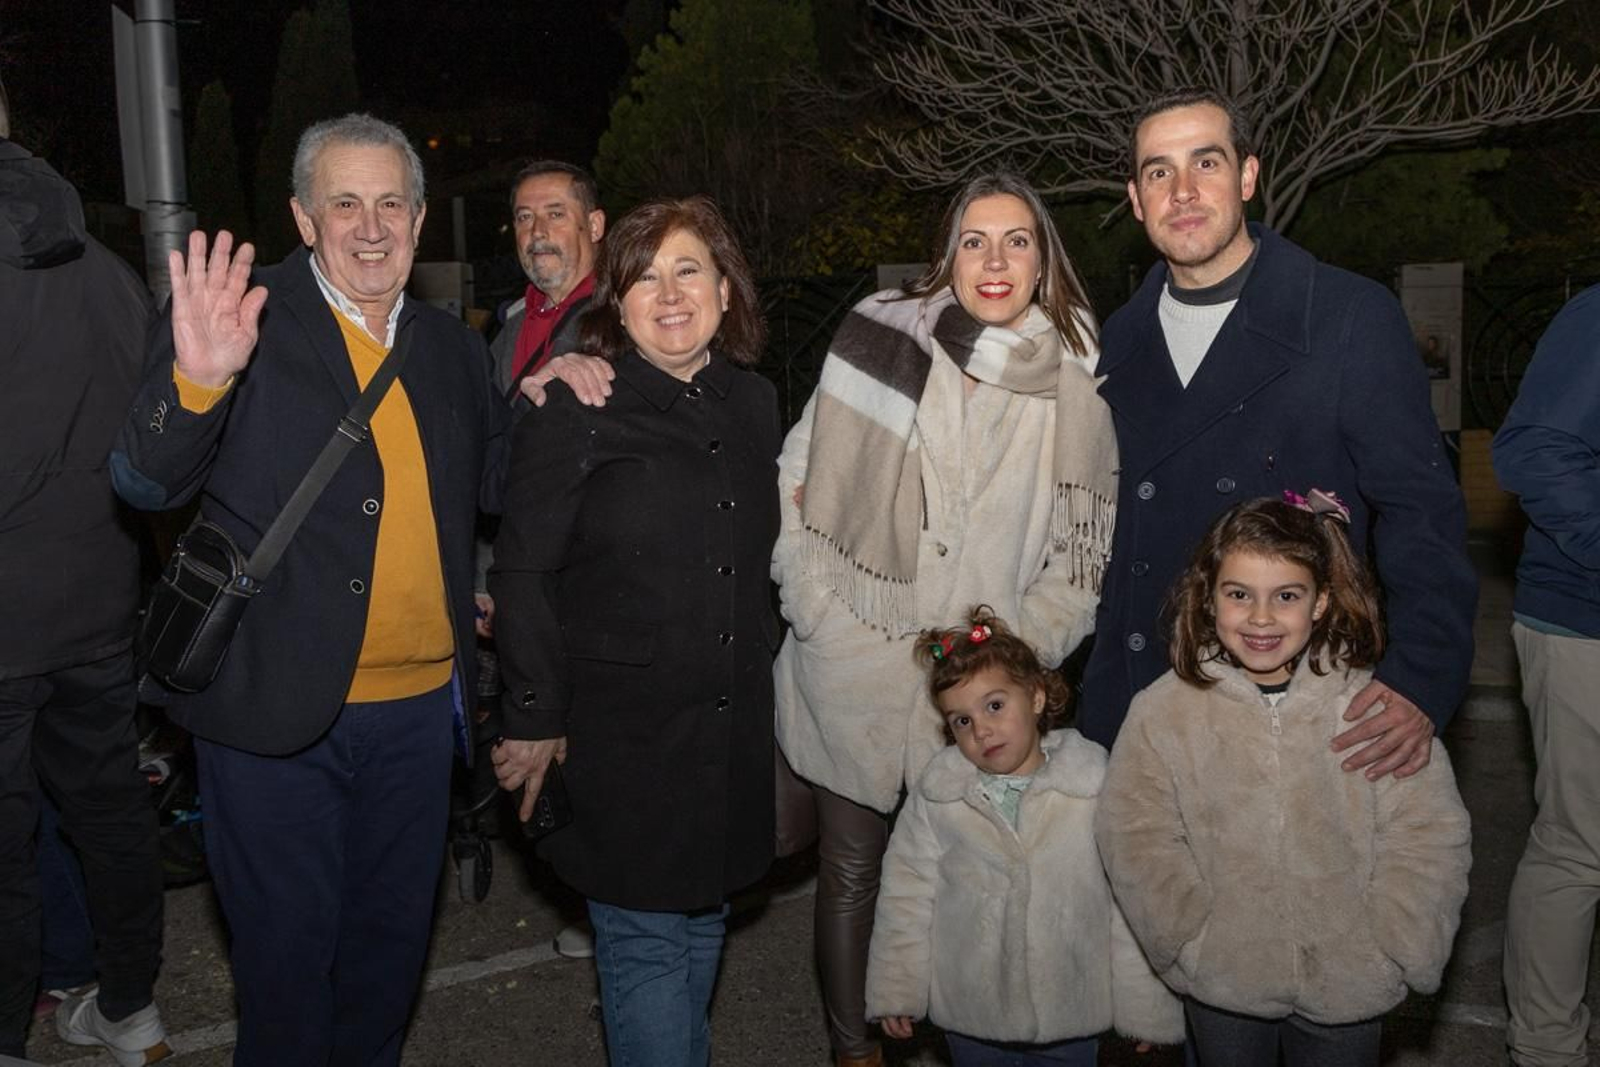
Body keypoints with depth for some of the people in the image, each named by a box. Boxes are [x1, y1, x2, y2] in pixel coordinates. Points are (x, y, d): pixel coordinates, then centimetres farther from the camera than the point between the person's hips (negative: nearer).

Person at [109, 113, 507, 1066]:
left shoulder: (451, 346, 8)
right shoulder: (249, 320, -9)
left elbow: (496, 486, 15)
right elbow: (146, 484, -16)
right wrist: (195, 382, -36)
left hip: (420, 704, 5)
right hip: (277, 708, -5)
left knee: (393, 940, 20)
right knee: (289, 951, 10)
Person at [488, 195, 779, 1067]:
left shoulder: (754, 403, 7)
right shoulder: (576, 413, -10)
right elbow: (523, 575, -10)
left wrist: (756, 663, 13)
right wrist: (533, 719, -11)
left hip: (731, 727, 5)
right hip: (621, 730, -5)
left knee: (703, 925, 18)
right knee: (645, 944, 1)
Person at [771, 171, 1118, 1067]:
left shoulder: (1079, 376, 0)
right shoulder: (882, 333, -3)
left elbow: (1087, 542, 5)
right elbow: (801, 474, 2)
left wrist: (1021, 648, -3)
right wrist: (815, 605, -3)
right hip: (855, 660, 0)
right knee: (852, 865, 11)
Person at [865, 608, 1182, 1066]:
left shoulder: (1097, 788, -14)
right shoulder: (935, 796, -10)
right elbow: (907, 895, -1)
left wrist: (1145, 1008, -4)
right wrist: (896, 992, 3)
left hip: (1070, 1013, -1)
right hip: (970, 1017, 1)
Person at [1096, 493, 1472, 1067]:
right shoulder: (1163, 711, -9)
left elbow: (1428, 838, -7)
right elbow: (1136, 838, -8)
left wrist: (1393, 954, -10)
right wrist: (1193, 945, -11)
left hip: (1348, 986, 0)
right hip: (1221, 988, 0)